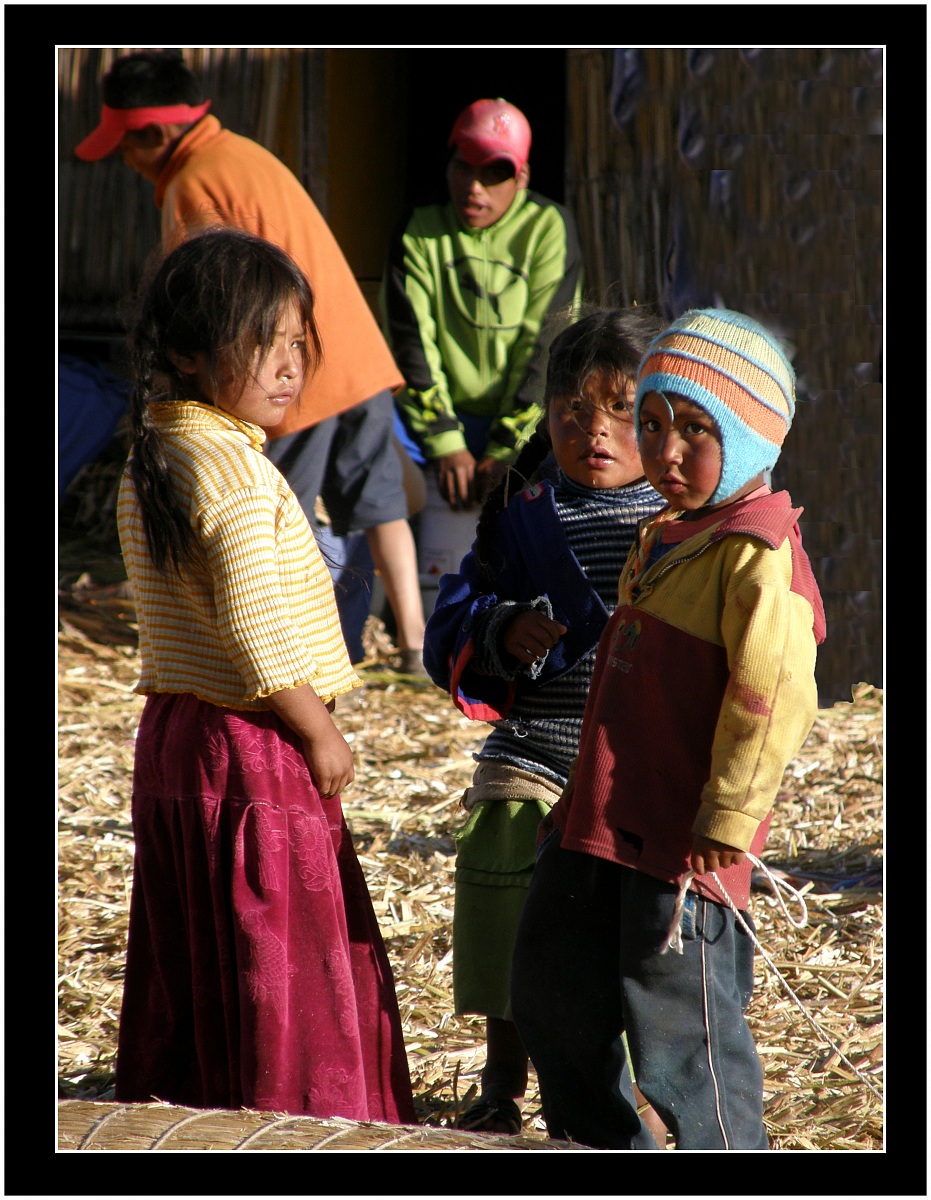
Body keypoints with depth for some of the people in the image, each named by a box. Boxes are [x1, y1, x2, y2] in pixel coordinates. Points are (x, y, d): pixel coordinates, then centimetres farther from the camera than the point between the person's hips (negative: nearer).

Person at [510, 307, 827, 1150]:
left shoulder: (758, 557, -17)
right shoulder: (667, 539, 15)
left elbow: (775, 697, -23)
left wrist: (726, 822, -23)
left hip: (683, 846, -10)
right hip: (605, 828, 10)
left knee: (681, 1027, -3)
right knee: (553, 993, 19)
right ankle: (604, 1152, 36)